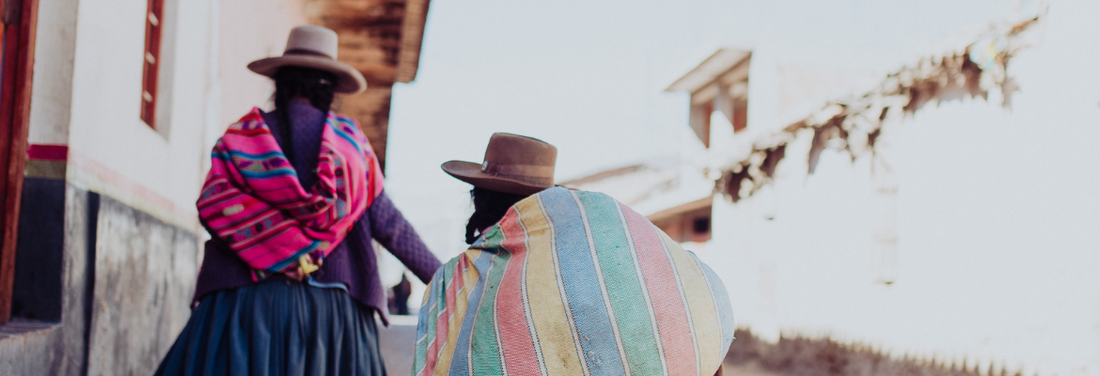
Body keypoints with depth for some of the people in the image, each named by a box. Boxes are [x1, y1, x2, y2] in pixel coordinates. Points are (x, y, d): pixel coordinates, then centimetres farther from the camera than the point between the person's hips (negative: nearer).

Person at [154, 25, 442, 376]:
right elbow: (387, 222, 8)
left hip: (249, 298, 0)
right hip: (333, 306, 1)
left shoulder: (244, 134, 9)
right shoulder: (350, 138, 9)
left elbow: (213, 203, -6)